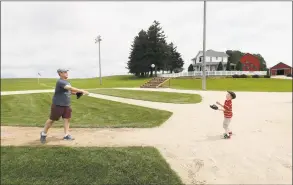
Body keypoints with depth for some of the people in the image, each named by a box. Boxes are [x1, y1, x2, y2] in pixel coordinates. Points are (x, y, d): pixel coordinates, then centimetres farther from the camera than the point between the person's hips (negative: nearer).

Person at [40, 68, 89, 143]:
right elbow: (71, 88, -34)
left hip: (67, 105, 8)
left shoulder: (67, 82, 9)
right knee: (52, 120, 5)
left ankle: (66, 135, 12)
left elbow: (69, 91, 17)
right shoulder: (60, 82, -21)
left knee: (67, 119, 5)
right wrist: (82, 91, -38)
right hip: (58, 105, -8)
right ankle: (44, 133, 25)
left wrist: (76, 93, -4)